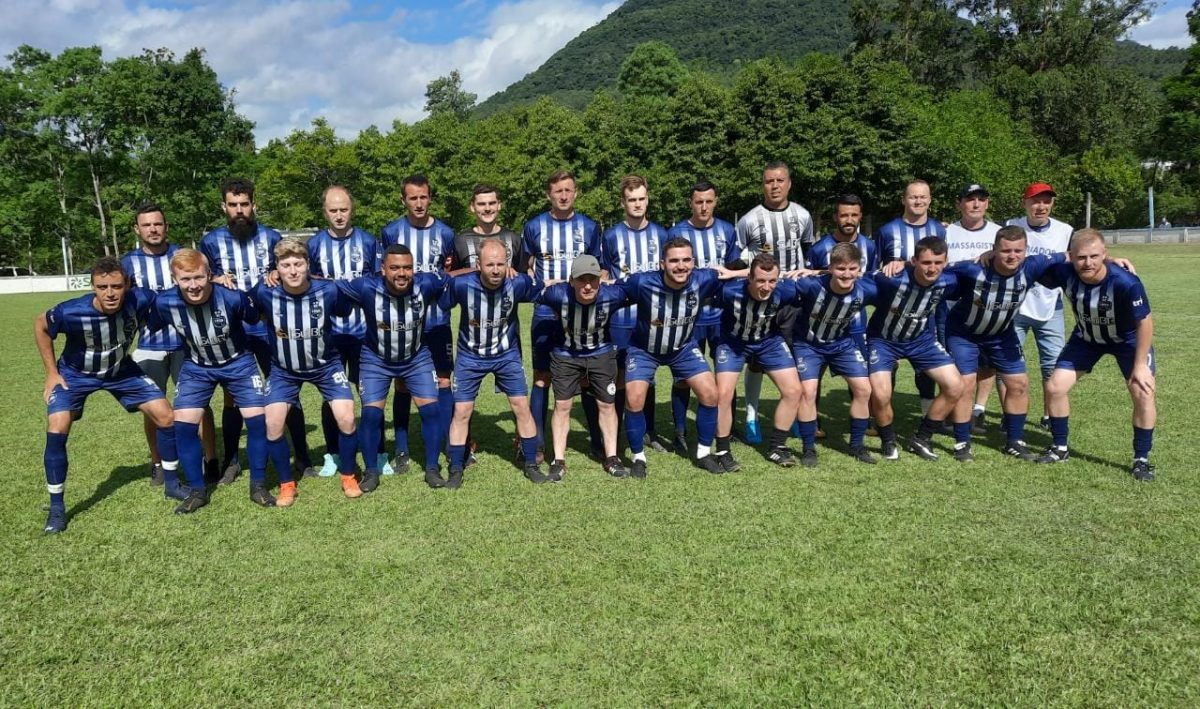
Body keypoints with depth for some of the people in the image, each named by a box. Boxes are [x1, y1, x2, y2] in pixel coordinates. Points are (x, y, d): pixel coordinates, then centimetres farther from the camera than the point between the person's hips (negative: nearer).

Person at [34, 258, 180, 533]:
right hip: (75, 373, -2)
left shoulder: (139, 300, -32)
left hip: (121, 370, 2)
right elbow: (40, 325, -11)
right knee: (56, 430, -18)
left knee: (165, 416, -3)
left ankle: (171, 483, 17)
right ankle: (57, 508, 0)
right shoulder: (71, 312, -35)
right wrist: (52, 372, -9)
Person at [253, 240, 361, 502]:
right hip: (284, 369, 1)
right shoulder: (265, 293, -23)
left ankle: (349, 477, 12)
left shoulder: (328, 290, -24)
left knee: (346, 419, -12)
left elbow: (348, 313, -4)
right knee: (273, 424, -10)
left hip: (326, 365, -1)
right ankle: (286, 484, 13)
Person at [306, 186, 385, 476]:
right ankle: (332, 455, 21)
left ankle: (378, 454, 16)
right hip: (329, 332, 1)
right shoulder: (314, 244, 3)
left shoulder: (369, 242, 2)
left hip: (364, 331, 0)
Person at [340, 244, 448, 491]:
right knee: (371, 414, -5)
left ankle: (432, 469, 12)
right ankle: (371, 472, 13)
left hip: (417, 358, 2)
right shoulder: (367, 287, -28)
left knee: (431, 410, -3)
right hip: (376, 360, -1)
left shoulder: (426, 283, -25)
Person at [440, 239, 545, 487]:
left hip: (507, 354, 1)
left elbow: (544, 287, -2)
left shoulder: (518, 283, -23)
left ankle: (531, 464, 18)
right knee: (461, 413, 1)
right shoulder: (461, 285, -26)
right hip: (470, 357, -1)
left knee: (522, 408, 0)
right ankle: (456, 470, 17)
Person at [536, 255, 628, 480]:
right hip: (565, 355, -1)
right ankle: (559, 460, 14)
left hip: (601, 354, 1)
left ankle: (611, 457, 22)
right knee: (562, 405, 2)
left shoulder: (612, 295, -30)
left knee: (606, 404, 7)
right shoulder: (557, 294, -32)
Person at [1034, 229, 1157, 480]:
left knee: (1143, 393, -16)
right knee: (1055, 387, -3)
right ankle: (1060, 448, 18)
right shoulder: (1064, 273, -29)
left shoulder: (1126, 283, -38)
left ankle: (1141, 459, 3)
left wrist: (1140, 365, -22)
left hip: (1128, 339, -3)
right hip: (1086, 337, 3)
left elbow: (1144, 322, -25)